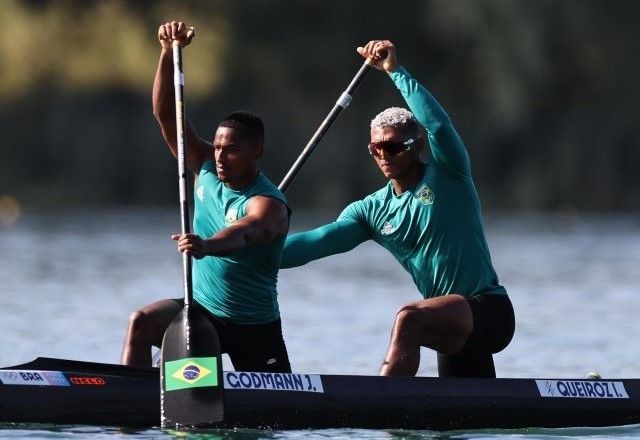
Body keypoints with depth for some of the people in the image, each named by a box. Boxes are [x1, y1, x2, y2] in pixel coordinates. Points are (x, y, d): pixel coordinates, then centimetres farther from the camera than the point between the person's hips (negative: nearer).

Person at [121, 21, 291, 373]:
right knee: (141, 323, -23)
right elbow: (166, 115, -8)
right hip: (201, 308, 4)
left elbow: (242, 233, -47)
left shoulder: (268, 205, -23)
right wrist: (169, 52, -21)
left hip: (256, 329, -4)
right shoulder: (206, 169, -4)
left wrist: (206, 246, -69)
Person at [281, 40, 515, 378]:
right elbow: (317, 241, -1)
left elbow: (439, 125, -24)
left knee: (408, 319, -33)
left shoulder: (447, 177, -5)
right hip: (454, 330, 8)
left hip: (489, 310, -8)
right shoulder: (372, 211, 9)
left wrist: (395, 71, -26)